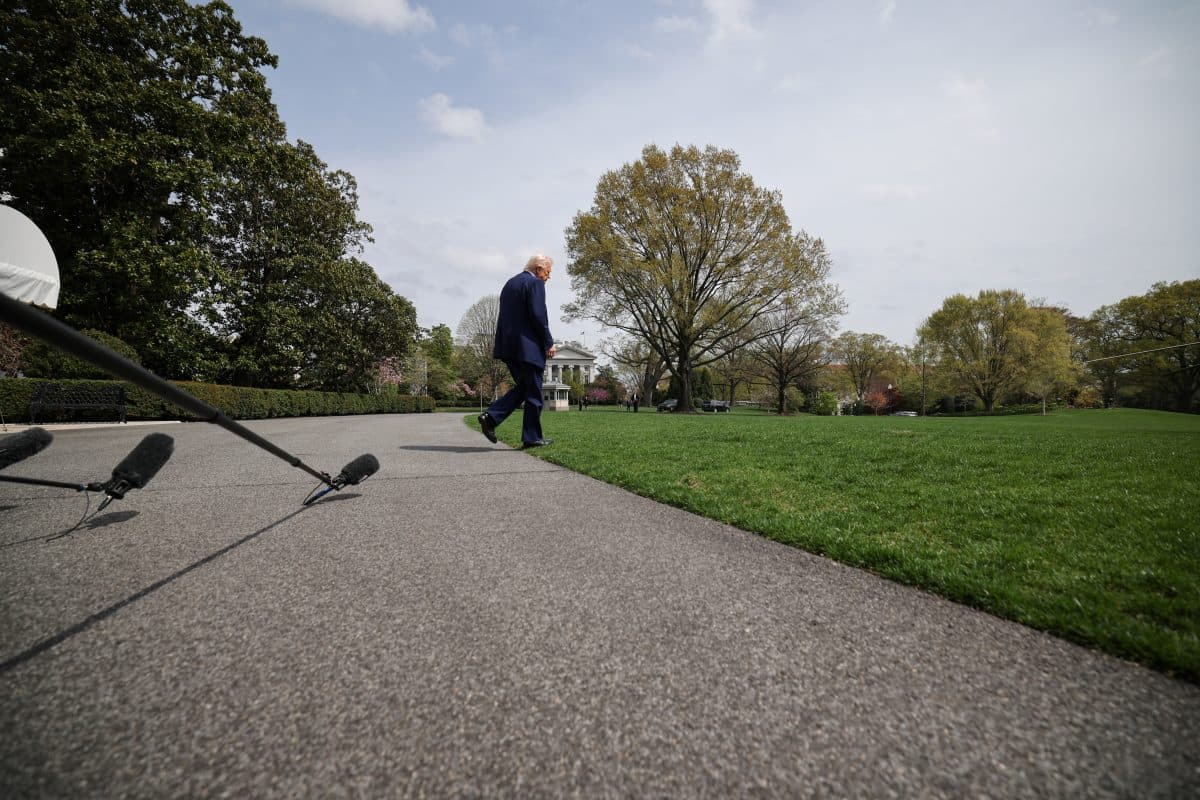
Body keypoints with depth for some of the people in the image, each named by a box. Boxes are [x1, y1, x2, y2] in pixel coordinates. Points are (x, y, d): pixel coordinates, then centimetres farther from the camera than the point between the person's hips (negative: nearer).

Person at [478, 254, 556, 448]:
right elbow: (538, 315, -16)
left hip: (508, 346, 8)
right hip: (527, 347, -8)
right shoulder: (535, 283, -6)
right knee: (533, 392, 1)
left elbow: (505, 316, 19)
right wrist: (549, 343, -8)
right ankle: (532, 437, 7)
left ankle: (491, 417, 4)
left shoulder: (510, 283, 20)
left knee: (522, 387, 18)